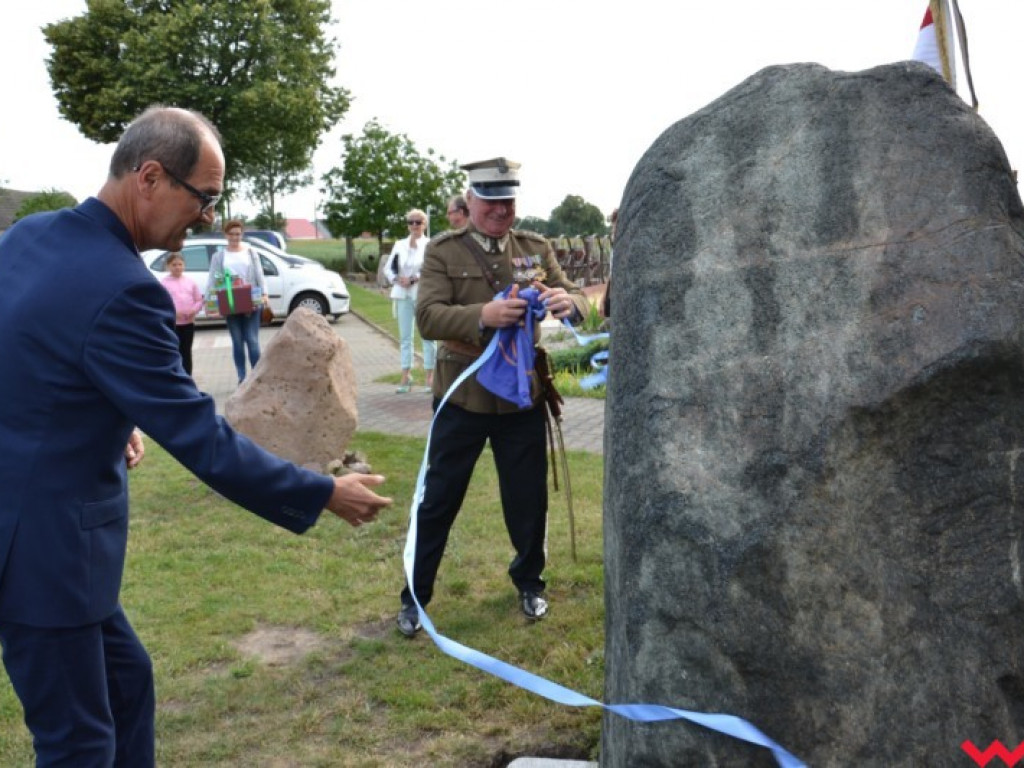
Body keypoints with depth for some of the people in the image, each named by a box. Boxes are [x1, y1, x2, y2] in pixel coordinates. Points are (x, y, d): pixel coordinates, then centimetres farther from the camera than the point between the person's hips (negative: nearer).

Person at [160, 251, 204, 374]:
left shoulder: (190, 281, 8)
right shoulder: (164, 283, -3)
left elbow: (199, 300, 9)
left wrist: (194, 310, -10)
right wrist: (173, 312, -21)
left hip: (189, 322, 3)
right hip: (172, 323, -3)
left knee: (186, 352, 10)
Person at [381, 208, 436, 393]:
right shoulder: (399, 245, 12)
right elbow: (388, 268, 12)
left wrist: (414, 279, -19)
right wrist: (396, 279, -7)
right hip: (403, 295, 4)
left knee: (427, 336, 2)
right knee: (405, 336, 5)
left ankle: (430, 375, 7)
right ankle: (406, 376, 10)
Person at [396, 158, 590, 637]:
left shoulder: (536, 249, 5)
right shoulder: (443, 251, -4)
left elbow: (578, 301, -1)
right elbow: (428, 317, -16)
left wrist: (567, 302, -26)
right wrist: (482, 316, -34)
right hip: (462, 399, -2)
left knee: (528, 498, 13)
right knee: (438, 500, 8)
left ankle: (529, 582, 36)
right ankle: (415, 596, 23)